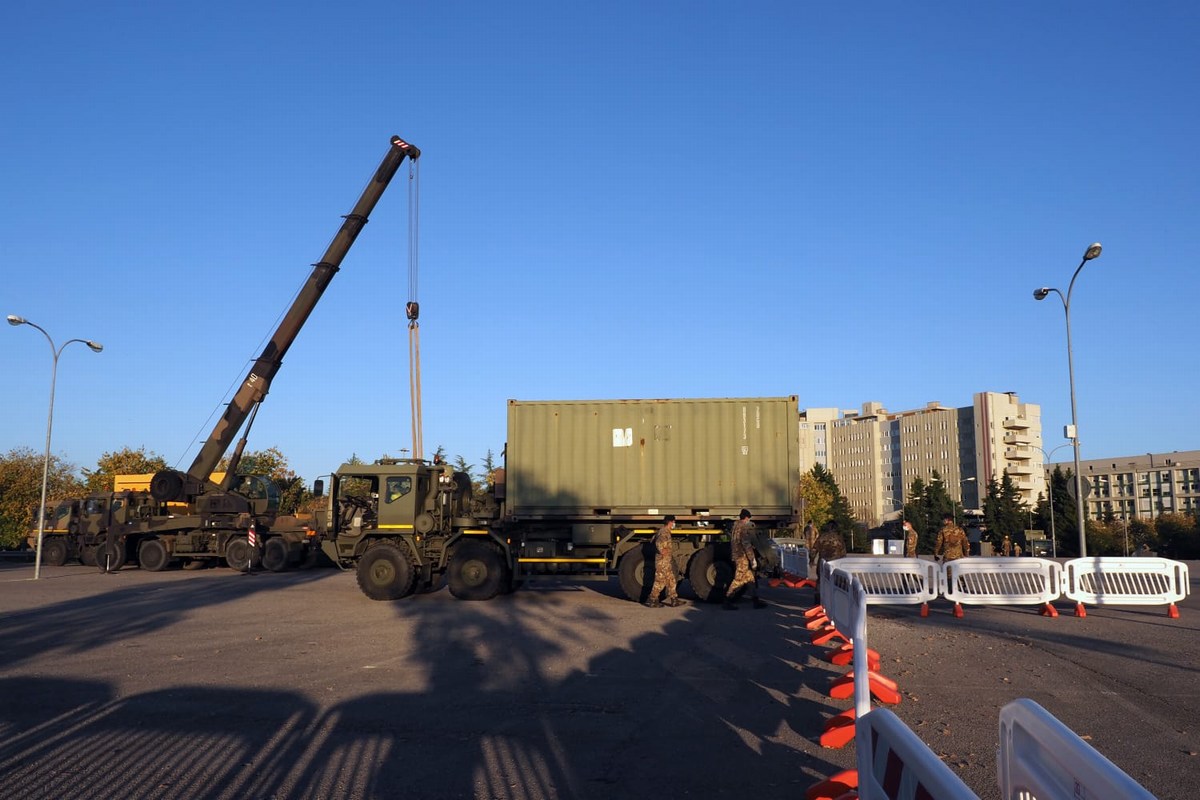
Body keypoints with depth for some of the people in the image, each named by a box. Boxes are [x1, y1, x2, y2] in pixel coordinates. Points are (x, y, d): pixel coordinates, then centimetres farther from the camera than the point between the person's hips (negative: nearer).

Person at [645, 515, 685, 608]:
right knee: (660, 581, -5)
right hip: (663, 561, -10)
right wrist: (663, 552, -22)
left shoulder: (666, 532, 16)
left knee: (671, 580, 13)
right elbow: (659, 543, -32)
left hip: (667, 562, 10)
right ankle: (651, 601, 1)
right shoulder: (663, 532, -17)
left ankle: (673, 599, 18)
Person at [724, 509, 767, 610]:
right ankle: (727, 602, -5)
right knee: (738, 580, -6)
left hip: (736, 556, 10)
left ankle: (756, 601, 15)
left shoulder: (735, 526, 13)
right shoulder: (744, 528, -15)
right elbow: (747, 545, -20)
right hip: (742, 557, -10)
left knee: (750, 578, 12)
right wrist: (753, 559, -17)